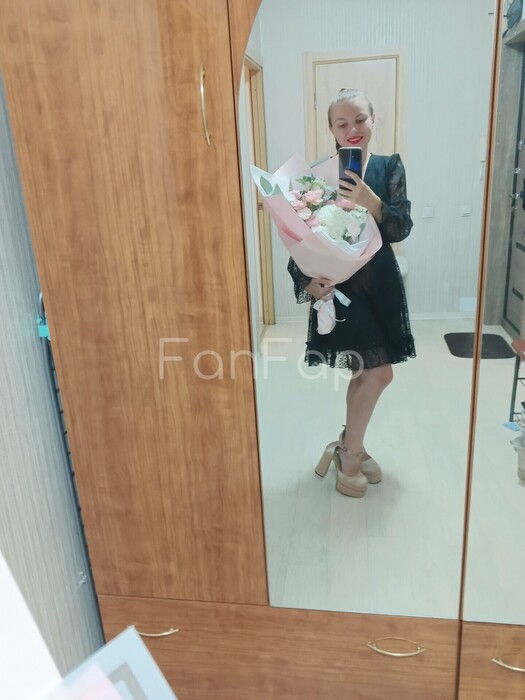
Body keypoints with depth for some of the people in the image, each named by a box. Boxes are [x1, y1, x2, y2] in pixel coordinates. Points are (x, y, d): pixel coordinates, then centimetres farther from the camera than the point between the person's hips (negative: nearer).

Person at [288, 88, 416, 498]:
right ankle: (350, 454, 15)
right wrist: (308, 279, -23)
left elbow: (402, 229, -7)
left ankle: (349, 447, 33)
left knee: (364, 373, 12)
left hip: (380, 282, 4)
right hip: (340, 284, -4)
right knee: (379, 372, -7)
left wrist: (372, 203, -25)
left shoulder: (390, 167, 2)